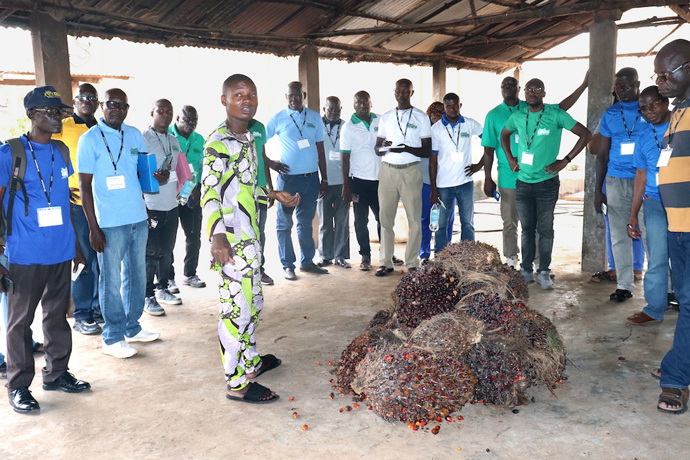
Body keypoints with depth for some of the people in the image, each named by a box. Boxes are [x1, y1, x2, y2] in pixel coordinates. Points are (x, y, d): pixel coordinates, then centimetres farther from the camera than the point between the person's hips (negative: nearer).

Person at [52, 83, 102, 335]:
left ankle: (99, 307, 24)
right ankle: (82, 315, 13)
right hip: (77, 203, -4)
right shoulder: (62, 128, -1)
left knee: (103, 258, 10)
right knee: (84, 259, 1)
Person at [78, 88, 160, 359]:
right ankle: (113, 338, 15)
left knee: (137, 276, 14)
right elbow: (84, 186, -8)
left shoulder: (135, 135, 9)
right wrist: (93, 228, -12)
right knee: (112, 281, 3)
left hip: (138, 219, 6)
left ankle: (132, 327, 29)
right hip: (110, 223, -5)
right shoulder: (90, 139, -6)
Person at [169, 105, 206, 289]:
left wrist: (198, 189, -1)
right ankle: (168, 278, 14)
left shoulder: (199, 139, 9)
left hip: (193, 196, 5)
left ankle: (189, 274, 24)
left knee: (194, 236, 9)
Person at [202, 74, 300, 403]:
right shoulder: (218, 143, -16)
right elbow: (210, 191, -27)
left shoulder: (247, 139, 13)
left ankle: (251, 362, 38)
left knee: (252, 304, 20)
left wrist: (274, 195, 18)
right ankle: (238, 383, 11)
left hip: (249, 238, 10)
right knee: (237, 308, -2)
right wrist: (217, 236, -40)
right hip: (230, 243, -9)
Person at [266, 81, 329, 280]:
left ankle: (307, 262, 23)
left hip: (311, 178, 3)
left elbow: (320, 149, 10)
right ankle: (287, 265, 12)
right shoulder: (278, 119, -1)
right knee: (285, 223, 2)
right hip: (288, 178, -3)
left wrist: (324, 178, 8)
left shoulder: (315, 118, 8)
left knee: (306, 221, 12)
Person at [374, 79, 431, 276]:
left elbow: (427, 151, 2)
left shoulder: (421, 117, 6)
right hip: (387, 170, 3)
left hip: (411, 171, -2)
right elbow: (377, 148, 16)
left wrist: (407, 148, -17)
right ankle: (386, 262, 8)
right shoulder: (386, 117, 15)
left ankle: (412, 263, 5)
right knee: (385, 217, 1)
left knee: (414, 218, -3)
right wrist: (384, 147, -9)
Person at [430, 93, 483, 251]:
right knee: (441, 225, 3)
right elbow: (433, 160, -1)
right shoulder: (436, 128, 0)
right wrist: (433, 189, -5)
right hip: (443, 185, -1)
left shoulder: (470, 124, 3)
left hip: (465, 182, 1)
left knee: (468, 224, 6)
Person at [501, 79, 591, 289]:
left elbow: (585, 134, -5)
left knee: (545, 229, 2)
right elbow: (504, 134, 25)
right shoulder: (517, 117, 5)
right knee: (527, 228, 10)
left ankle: (543, 272, 12)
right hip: (523, 182, 3)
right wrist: (510, 158, 13)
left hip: (547, 182, -3)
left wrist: (565, 161, -9)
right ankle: (526, 270, 20)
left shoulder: (556, 115, -7)